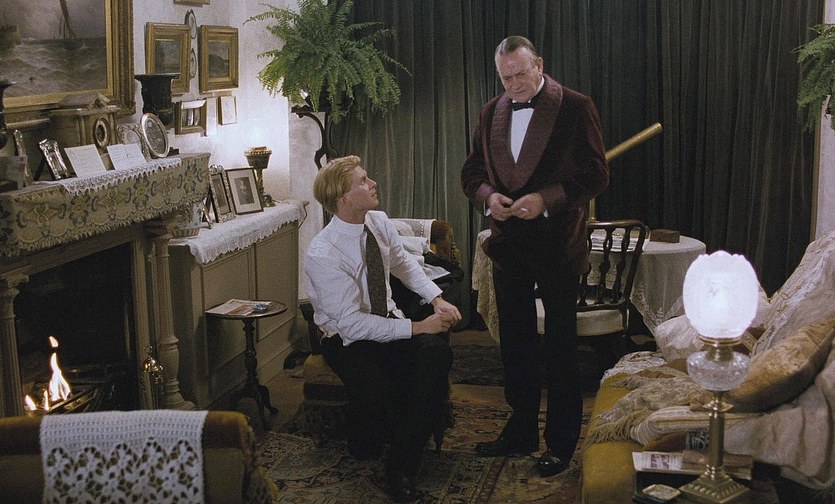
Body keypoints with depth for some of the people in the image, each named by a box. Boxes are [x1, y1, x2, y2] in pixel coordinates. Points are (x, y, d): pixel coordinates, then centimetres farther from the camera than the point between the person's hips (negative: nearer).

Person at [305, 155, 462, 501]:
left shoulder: (379, 222, -4)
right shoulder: (323, 255, -24)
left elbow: (404, 264, 15)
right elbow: (352, 324, -25)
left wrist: (437, 299, 0)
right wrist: (418, 327, -25)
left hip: (388, 321, 6)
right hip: (346, 339, -6)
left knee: (436, 354, -26)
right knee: (376, 389, -35)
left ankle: (402, 463, -18)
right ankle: (365, 451, 2)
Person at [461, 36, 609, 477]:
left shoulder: (575, 107, -8)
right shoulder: (492, 112, 8)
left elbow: (596, 175, -11)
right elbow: (471, 170, 12)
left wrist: (546, 199, -23)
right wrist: (487, 196, -10)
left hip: (557, 245, -5)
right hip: (508, 243, 5)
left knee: (560, 345, 6)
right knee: (515, 341, 14)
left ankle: (561, 443, 18)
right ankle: (521, 431, 28)